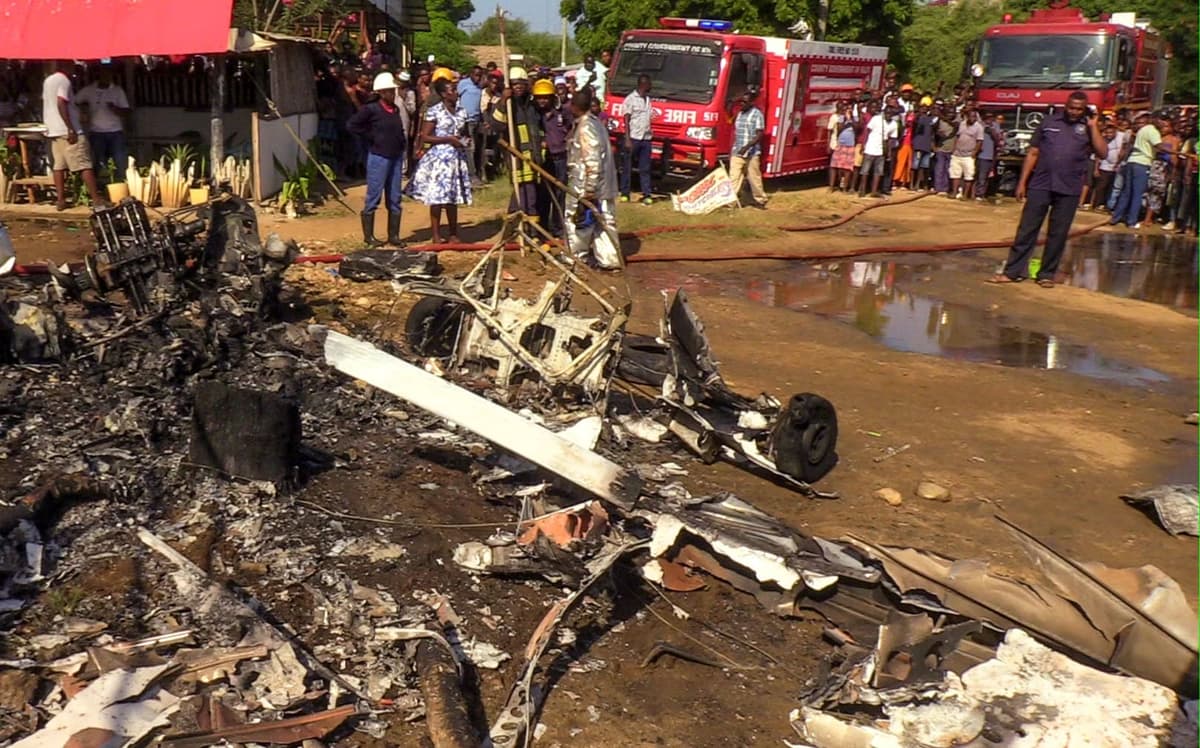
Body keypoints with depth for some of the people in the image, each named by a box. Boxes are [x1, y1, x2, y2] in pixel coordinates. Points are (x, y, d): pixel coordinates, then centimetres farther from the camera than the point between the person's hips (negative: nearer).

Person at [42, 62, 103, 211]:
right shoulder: (64, 80, -11)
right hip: (67, 131, -9)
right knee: (84, 165, -8)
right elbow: (61, 104, -20)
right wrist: (71, 129, -22)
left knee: (59, 166, 6)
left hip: (53, 131, 9)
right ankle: (96, 199, -11)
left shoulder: (47, 81, 17)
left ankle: (61, 201, 4)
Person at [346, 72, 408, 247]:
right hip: (378, 158, -6)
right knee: (373, 198, 0)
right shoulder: (371, 109, -10)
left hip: (396, 157, 7)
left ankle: (393, 236, 16)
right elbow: (351, 125, -11)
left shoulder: (396, 109, 9)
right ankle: (368, 236, 8)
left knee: (394, 199, 8)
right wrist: (370, 137, -8)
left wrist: (403, 144, 9)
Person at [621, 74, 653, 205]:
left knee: (645, 168, 3)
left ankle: (647, 194, 3)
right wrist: (627, 140, -13)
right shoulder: (631, 99, -4)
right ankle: (625, 193, 7)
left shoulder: (648, 99, 15)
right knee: (628, 167, 2)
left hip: (646, 138, 5)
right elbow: (626, 120, -6)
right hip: (633, 137, -5)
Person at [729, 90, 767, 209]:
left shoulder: (757, 114, -9)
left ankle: (760, 200, 19)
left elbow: (759, 135, -15)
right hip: (737, 152, 6)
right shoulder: (740, 114, 13)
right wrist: (732, 149, 17)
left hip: (752, 153, -6)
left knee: (754, 178, 4)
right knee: (734, 176, -2)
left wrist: (747, 147, -25)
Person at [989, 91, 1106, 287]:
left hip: (1069, 190, 0)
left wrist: (1093, 127, -9)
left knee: (1058, 233, 6)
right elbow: (1033, 153, 8)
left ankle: (1047, 274, 15)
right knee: (1027, 229, 1)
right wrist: (1022, 182, 4)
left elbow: (1102, 152, -8)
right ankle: (1013, 271, 5)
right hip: (1040, 185, 0)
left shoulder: (1089, 128, 5)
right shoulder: (1049, 122, 7)